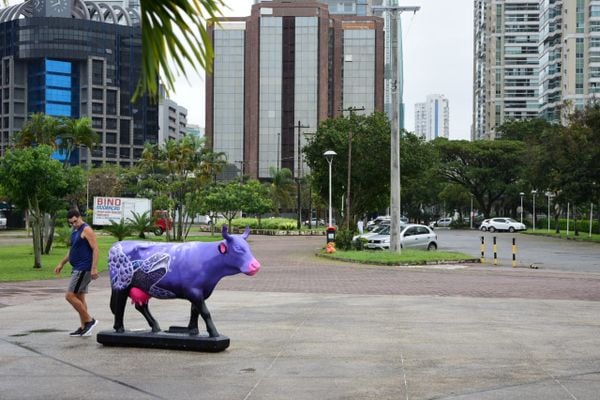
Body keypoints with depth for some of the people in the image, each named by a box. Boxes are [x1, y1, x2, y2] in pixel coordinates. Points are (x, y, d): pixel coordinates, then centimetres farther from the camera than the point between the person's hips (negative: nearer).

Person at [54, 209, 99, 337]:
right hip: (77, 269, 10)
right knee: (79, 297, 10)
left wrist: (94, 268, -25)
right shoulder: (74, 231, 16)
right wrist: (61, 263, 26)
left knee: (70, 296, -12)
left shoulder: (86, 230, -12)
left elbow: (95, 249, -19)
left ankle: (89, 320, -5)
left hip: (83, 269, -10)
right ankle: (83, 327, 15)